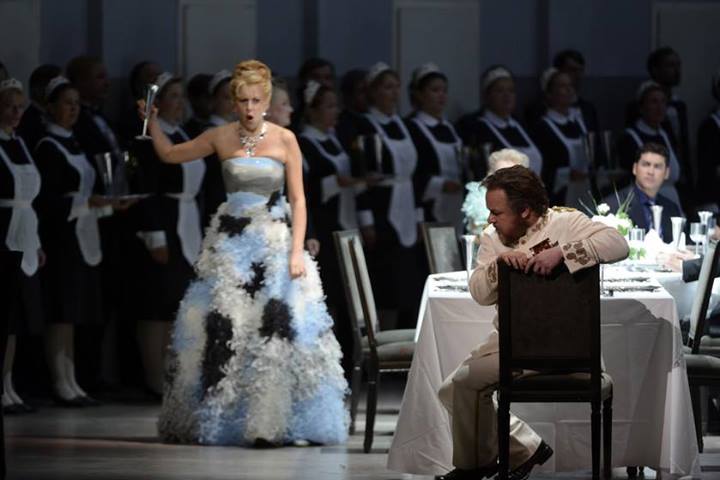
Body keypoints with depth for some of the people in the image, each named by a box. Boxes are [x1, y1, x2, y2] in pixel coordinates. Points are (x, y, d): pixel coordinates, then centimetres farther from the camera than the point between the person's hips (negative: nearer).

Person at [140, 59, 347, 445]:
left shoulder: (284, 140, 0)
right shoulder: (221, 138, 6)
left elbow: (298, 199, 0)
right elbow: (169, 154, 17)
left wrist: (296, 251, -8)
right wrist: (152, 121, 4)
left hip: (274, 240, -2)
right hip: (231, 242, 2)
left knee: (274, 326, -12)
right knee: (221, 327, -3)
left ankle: (272, 421, -8)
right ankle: (221, 417, 5)